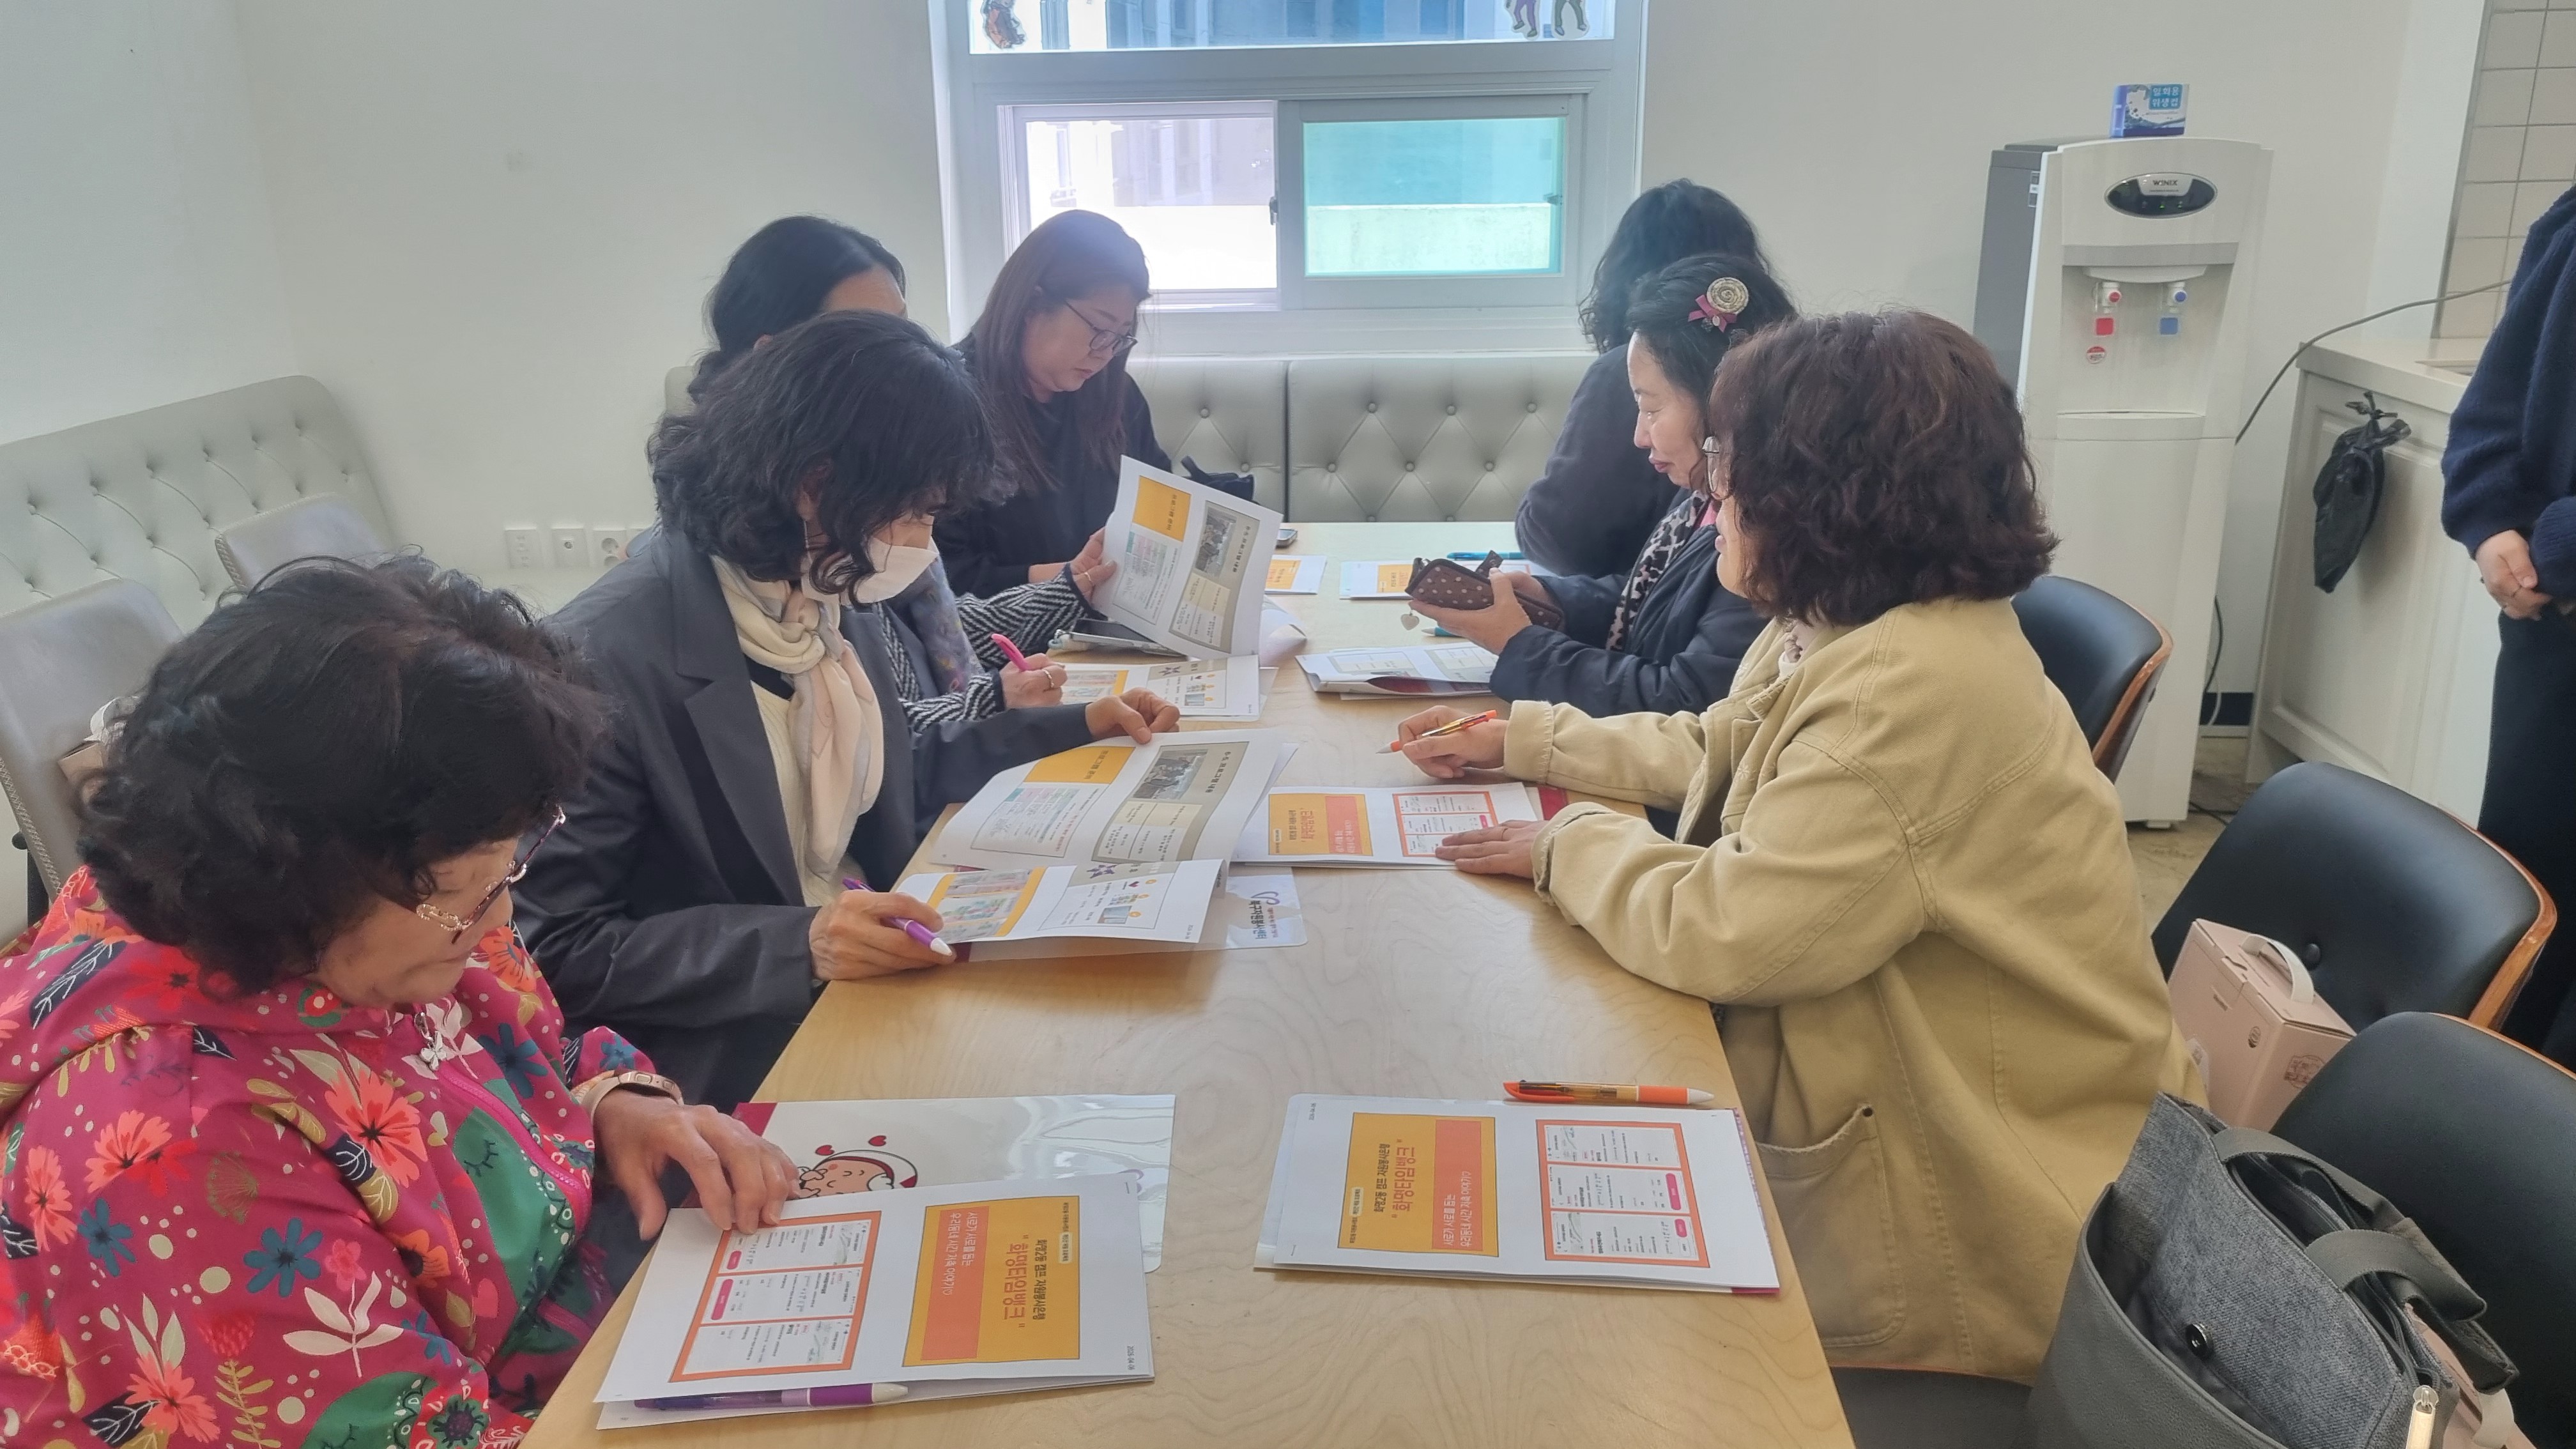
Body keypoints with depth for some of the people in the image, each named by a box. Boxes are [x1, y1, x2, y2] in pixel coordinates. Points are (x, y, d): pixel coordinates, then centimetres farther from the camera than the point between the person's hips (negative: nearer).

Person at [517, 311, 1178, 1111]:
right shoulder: (611, 653, -21)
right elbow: (558, 952, -17)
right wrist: (794, 943, -29)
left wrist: (1077, 726, 14)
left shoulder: (825, 596, 2)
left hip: (871, 977, 7)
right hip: (739, 1060, -7)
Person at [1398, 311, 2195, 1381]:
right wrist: (1521, 740, 15)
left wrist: (1572, 845, -13)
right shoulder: (1849, 629, 3)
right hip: (1904, 1114, 9)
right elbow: (1714, 750, 19)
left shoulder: (1917, 687, -30)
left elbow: (1722, 933, -30)